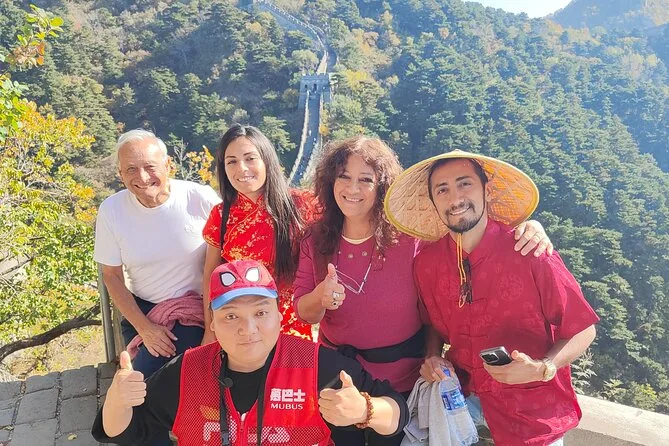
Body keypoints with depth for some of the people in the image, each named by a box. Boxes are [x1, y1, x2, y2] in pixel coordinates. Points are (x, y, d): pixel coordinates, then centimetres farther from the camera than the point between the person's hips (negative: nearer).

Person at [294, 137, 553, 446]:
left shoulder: (409, 233, -19)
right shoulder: (316, 241, -9)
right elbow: (303, 313, -6)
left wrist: (525, 227, -32)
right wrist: (320, 297, -28)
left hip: (402, 382, -2)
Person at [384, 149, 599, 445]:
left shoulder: (529, 252, -20)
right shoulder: (426, 263, -9)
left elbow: (583, 330, -10)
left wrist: (541, 369, -25)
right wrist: (433, 358, -9)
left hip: (530, 407, -2)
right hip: (460, 393, 3)